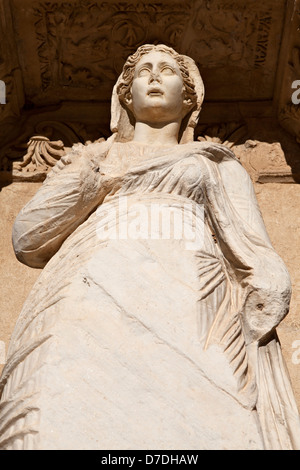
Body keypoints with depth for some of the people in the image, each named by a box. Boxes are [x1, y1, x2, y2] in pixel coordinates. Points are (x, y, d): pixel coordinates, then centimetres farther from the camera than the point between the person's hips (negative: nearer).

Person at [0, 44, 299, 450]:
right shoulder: (88, 158, 30)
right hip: (88, 317, 1)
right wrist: (96, 177, 9)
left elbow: (259, 262, 13)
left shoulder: (216, 163, 27)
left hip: (191, 321, 0)